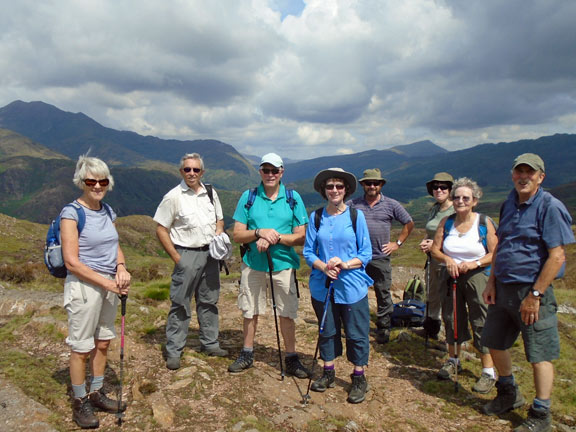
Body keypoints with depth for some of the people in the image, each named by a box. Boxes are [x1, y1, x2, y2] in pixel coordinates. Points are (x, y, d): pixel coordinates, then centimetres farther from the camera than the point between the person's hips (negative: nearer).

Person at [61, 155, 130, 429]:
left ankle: (96, 393, 33)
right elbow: (71, 262, -16)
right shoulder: (72, 213, -13)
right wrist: (106, 282, -16)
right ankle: (80, 402, 23)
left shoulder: (108, 211, 7)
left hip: (109, 285, 7)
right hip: (83, 286, -6)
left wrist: (121, 268, -4)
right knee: (81, 347, 4)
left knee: (103, 342, 16)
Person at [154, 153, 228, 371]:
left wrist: (218, 235, -1)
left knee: (209, 301, 15)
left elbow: (219, 220, 20)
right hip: (187, 255, -5)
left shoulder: (210, 192, 9)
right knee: (180, 304, 0)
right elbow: (161, 229, -8)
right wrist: (176, 257, -12)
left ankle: (210, 343, 29)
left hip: (210, 254, 6)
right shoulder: (173, 196, -8)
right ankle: (173, 351, 11)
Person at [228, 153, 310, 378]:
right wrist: (260, 233, -19)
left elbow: (301, 237, -4)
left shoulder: (293, 198, 0)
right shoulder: (248, 197, 1)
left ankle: (291, 359, 20)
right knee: (250, 310, 13)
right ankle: (247, 354, 31)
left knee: (287, 313, 4)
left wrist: (276, 237, -18)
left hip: (283, 263, -1)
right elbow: (238, 235, -2)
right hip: (253, 263, 1)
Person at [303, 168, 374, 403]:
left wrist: (345, 264, -19)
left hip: (352, 285, -2)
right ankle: (328, 372, 33)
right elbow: (308, 251, 4)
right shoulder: (316, 217, 3)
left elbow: (366, 253, -2)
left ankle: (359, 378, 24)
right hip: (322, 285, 2)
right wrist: (323, 267, -15)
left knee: (356, 333, 6)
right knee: (327, 330, 14)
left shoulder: (356, 215, -2)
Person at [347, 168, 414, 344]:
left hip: (381, 258, 0)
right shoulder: (353, 204, 3)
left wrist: (398, 243, 5)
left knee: (383, 296, 7)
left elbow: (409, 224, 12)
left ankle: (383, 329, 21)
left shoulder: (391, 205, 4)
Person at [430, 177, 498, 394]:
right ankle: (453, 360, 33)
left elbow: (495, 254, -9)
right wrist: (447, 259, -14)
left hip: (477, 277, -4)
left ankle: (489, 371, 9)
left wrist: (474, 264, -22)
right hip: (451, 278, 4)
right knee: (451, 319, 14)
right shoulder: (446, 222, 4)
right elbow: (435, 250, 4)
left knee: (481, 323, -4)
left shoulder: (485, 222, -6)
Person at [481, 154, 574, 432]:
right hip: (503, 289, 8)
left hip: (531, 291, -7)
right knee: (495, 343, 17)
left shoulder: (550, 207, -13)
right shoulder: (509, 204, 9)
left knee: (539, 355, 4)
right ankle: (509, 395, 39)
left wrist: (534, 295, -19)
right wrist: (492, 282, 9)